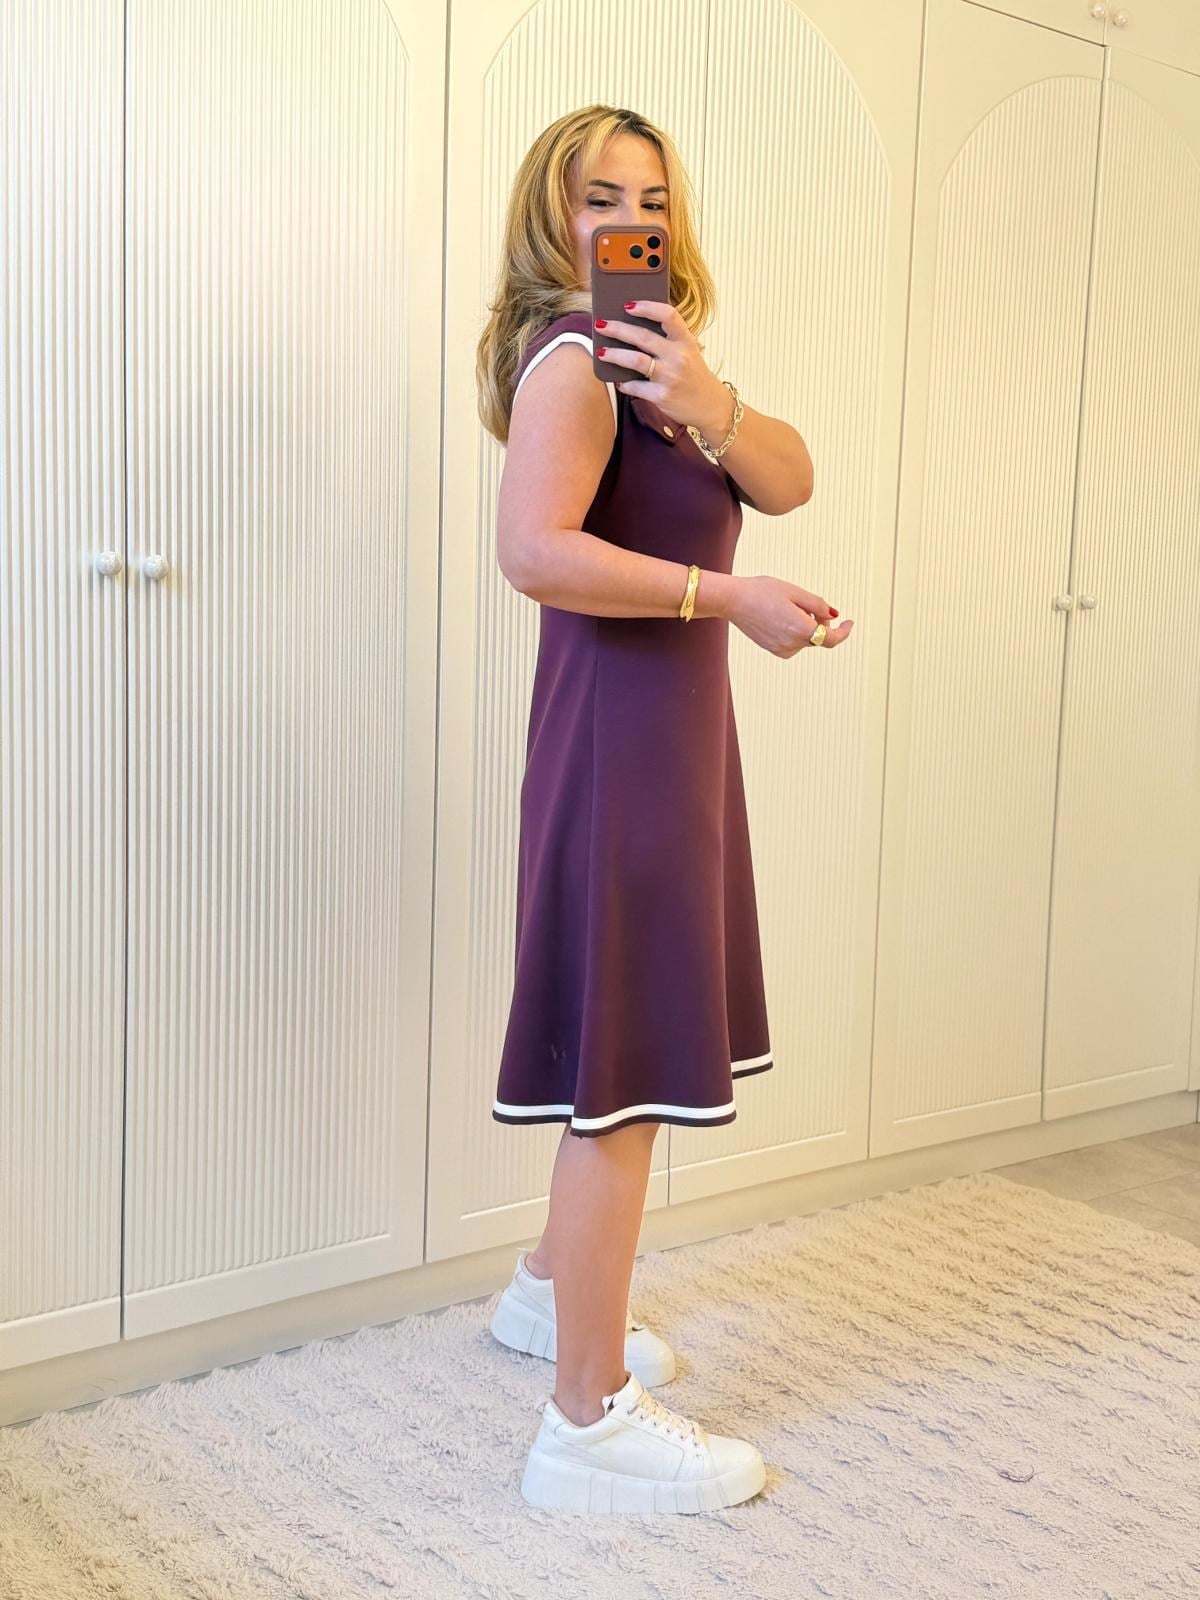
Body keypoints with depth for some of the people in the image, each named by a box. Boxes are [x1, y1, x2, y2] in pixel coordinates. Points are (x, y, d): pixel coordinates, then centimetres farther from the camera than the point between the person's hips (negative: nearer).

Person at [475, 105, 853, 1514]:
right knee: (624, 1063, -7)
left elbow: (790, 481, 2)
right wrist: (731, 596, -23)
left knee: (640, 1038, 18)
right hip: (619, 724, -10)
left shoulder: (652, 354, 18)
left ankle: (553, 1289, 37)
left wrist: (704, 404, -18)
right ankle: (591, 1423, 1)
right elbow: (533, 551, -27)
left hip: (671, 723, 10)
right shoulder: (573, 359, -11)